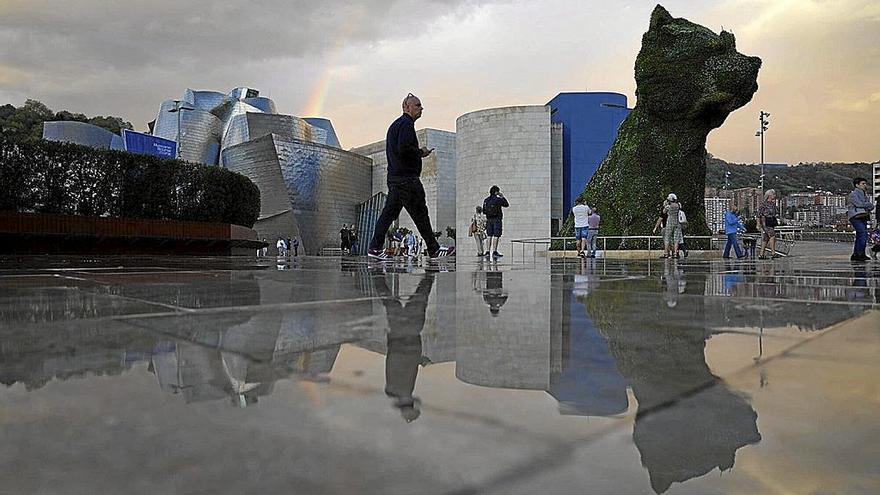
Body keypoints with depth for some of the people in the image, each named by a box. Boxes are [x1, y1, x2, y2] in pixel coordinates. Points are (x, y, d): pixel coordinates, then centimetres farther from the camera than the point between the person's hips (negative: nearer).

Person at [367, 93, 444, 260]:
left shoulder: (395, 124, 22)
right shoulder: (406, 123, -10)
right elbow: (404, 148, -24)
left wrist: (417, 153, 18)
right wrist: (420, 152, -8)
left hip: (394, 176, 10)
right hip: (407, 177, -10)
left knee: (389, 212, 8)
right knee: (420, 213, -3)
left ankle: (375, 247, 6)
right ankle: (434, 250, 4)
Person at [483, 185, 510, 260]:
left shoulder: (486, 200, 5)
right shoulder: (498, 199, -10)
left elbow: (484, 212, 8)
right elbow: (507, 205, 4)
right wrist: (502, 197, 12)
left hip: (489, 220, 5)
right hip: (497, 220, -5)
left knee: (489, 236, 9)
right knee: (496, 236, -3)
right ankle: (494, 252, -5)